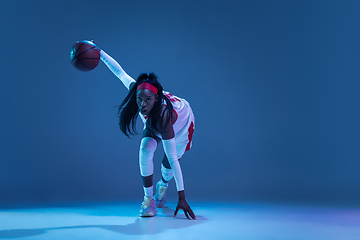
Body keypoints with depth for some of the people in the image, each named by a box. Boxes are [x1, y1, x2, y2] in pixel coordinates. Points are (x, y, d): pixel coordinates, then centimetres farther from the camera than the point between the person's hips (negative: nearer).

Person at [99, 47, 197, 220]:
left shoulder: (164, 118, -48)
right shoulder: (136, 89, -38)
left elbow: (173, 160, -45)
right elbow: (120, 72, -16)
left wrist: (181, 197, -44)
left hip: (182, 121, -3)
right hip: (154, 122, 4)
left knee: (168, 163, 4)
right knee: (145, 150, -22)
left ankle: (163, 185, 42)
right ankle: (148, 198, -10)